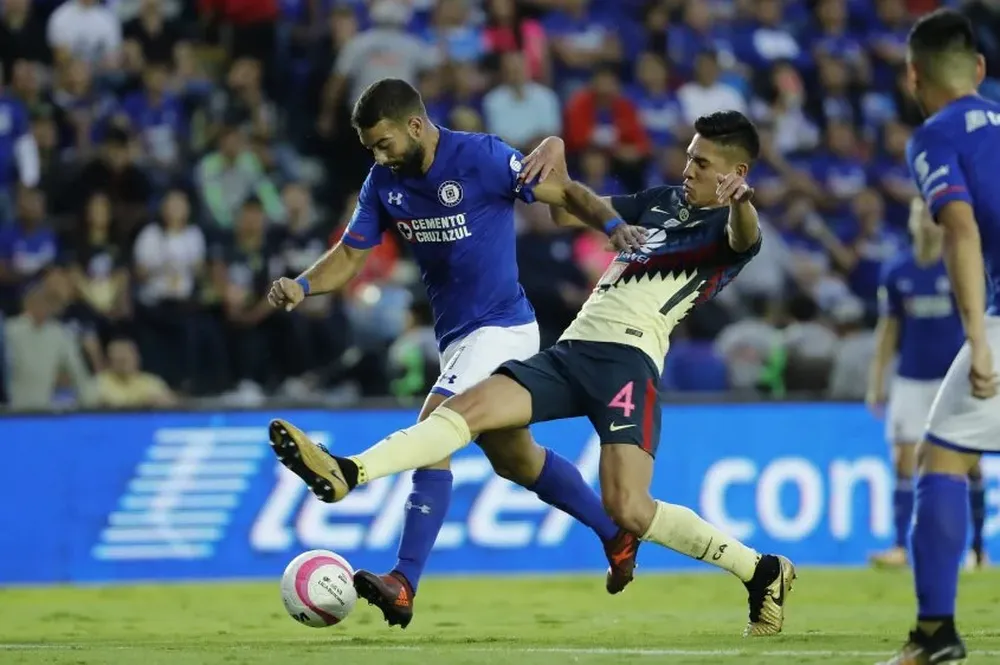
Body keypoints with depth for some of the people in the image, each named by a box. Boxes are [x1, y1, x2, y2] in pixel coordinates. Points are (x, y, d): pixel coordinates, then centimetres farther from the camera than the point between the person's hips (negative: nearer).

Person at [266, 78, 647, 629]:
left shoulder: (481, 158, -17)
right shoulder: (384, 182, 1)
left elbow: (565, 193, -11)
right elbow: (351, 255, 3)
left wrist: (613, 225, -29)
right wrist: (301, 286, -16)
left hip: (501, 327, -8)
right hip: (457, 336, 8)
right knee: (514, 457, 20)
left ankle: (404, 586, -27)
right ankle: (616, 535, 39)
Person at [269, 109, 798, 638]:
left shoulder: (726, 225, 1)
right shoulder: (663, 201, 23)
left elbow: (746, 237, -25)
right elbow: (571, 210, 32)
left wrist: (741, 203, -49)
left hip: (629, 360, -7)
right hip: (571, 350, 7)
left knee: (626, 509, -20)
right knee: (469, 406, -15)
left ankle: (763, 573, -2)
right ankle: (344, 474, -31)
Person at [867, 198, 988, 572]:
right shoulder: (896, 273, 5)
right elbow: (888, 329, 11)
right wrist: (876, 382, 8)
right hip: (911, 380, 2)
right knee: (904, 463, -5)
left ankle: (977, 548, 8)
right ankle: (901, 547, -5)